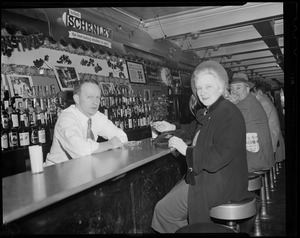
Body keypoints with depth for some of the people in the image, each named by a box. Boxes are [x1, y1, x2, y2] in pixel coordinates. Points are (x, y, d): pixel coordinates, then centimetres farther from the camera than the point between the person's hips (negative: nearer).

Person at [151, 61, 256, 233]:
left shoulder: (229, 113, -22)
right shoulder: (208, 112, 7)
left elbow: (220, 156, -30)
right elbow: (197, 130, 30)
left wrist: (186, 150, -22)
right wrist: (173, 128, 20)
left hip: (219, 184, -9)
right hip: (203, 177, 10)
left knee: (163, 211, -3)